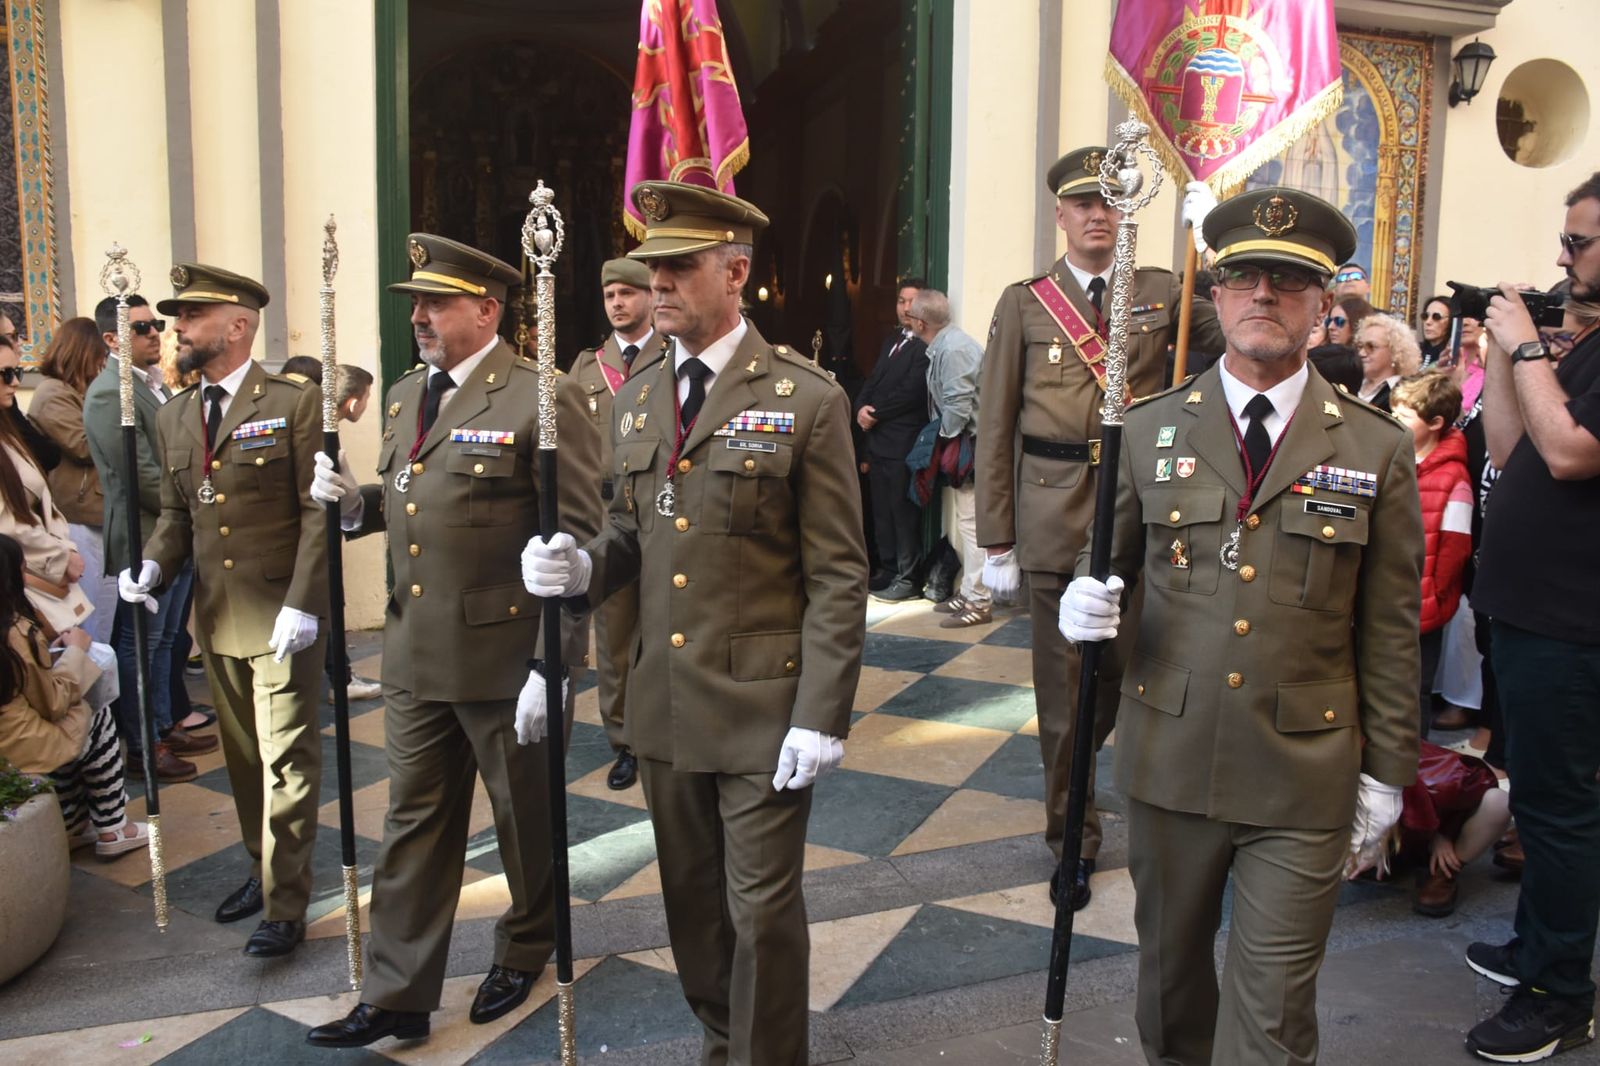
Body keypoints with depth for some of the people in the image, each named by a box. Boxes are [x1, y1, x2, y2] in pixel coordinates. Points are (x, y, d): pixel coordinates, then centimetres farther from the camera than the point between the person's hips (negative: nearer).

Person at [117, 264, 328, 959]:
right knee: (242, 755, 18)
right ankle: (262, 868, 35)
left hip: (282, 617, -6)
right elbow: (175, 513, 16)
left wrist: (302, 603, -18)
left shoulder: (295, 403, -8)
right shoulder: (174, 416, 11)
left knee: (285, 759, -1)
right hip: (216, 616, 6)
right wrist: (153, 565, -4)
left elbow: (319, 510, -11)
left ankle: (284, 905, 9)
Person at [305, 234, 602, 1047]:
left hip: (505, 656, -6)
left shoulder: (541, 398, -14)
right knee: (414, 824, 13)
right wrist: (353, 501, -1)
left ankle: (526, 950, 39)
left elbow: (577, 540, -16)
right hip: (414, 654, 7)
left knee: (526, 817, 15)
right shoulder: (405, 393, 11)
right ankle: (397, 996, 25)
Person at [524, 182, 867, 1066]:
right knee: (691, 899, 19)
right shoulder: (635, 401, 8)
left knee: (762, 910, 5)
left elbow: (838, 577, -11)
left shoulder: (807, 400, -10)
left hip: (764, 708, -5)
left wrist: (822, 716, -15)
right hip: (664, 704, 6)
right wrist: (582, 566, -7)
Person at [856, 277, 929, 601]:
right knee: (882, 510, 13)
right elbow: (873, 380, 16)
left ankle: (908, 579, 6)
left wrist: (875, 414, -9)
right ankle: (889, 571, 23)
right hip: (879, 439, 8)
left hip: (904, 443, -8)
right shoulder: (892, 341, 18)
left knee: (904, 511, -2)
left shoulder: (926, 346, -11)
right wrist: (861, 408, -3)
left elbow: (910, 392, -18)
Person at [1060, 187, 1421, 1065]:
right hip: (1168, 760, 2)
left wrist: (1384, 773, 2)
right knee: (1170, 968, 20)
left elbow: (1390, 629, 1)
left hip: (1304, 777, -1)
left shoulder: (1377, 450, -1)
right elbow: (1108, 559, 9)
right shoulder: (1150, 430, 2)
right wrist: (1085, 602, -14)